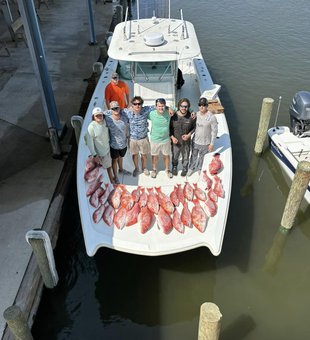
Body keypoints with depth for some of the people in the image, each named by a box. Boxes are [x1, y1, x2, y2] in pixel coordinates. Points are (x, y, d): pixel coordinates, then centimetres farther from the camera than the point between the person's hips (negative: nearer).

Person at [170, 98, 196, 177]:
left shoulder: (191, 116, -18)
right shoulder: (173, 115, -19)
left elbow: (194, 127, -3)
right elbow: (169, 127, -5)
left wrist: (189, 135, -18)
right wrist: (172, 137, -17)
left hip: (186, 142, 0)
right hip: (175, 142, 0)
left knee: (185, 157, 22)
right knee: (175, 156, 23)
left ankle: (185, 168, 51)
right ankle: (174, 167, 53)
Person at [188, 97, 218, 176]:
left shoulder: (212, 117, -22)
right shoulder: (196, 115, -10)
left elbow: (214, 131, -13)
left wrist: (212, 144, -10)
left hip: (205, 143, -3)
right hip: (195, 141, 3)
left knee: (202, 157, 19)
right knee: (194, 156, 22)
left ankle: (200, 168, 46)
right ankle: (191, 168, 45)